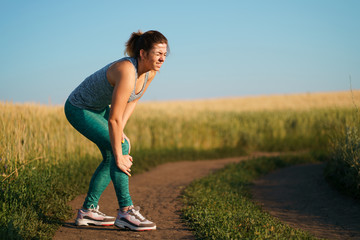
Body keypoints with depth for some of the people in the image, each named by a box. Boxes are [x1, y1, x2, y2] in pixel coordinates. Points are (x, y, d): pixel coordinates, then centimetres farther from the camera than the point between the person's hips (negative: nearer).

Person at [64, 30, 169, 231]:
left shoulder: (151, 71, -10)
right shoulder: (127, 73, -36)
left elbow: (132, 100, 5)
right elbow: (114, 119, -34)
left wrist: (120, 130, -6)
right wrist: (119, 156, -26)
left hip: (99, 107, 9)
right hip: (79, 109, -9)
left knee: (112, 157, 6)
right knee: (119, 151, -18)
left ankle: (88, 211, 15)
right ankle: (126, 212, -14)